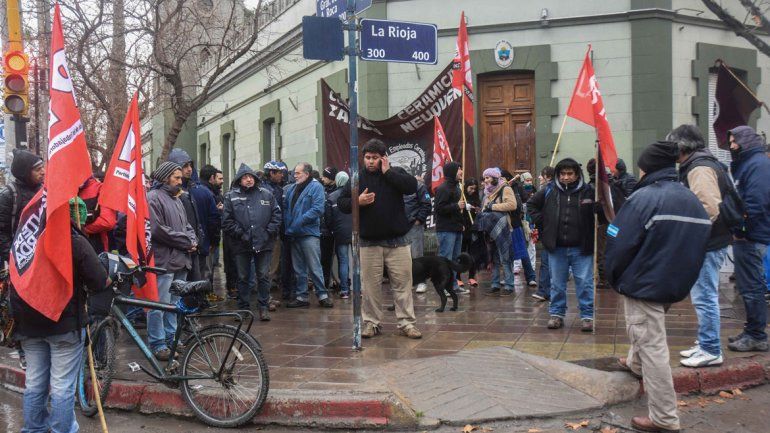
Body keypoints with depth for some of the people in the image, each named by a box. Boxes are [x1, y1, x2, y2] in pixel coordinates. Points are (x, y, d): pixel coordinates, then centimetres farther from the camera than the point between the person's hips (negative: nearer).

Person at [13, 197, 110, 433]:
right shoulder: (75, 242, -14)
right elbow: (100, 282, -15)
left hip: (28, 322, 6)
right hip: (64, 322, -6)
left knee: (34, 382, 17)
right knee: (62, 385, 2)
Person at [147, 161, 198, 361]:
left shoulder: (176, 199, 19)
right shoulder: (153, 198, -8)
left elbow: (187, 225, 23)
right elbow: (158, 230, -17)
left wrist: (192, 240, 1)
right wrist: (186, 242, -12)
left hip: (181, 261, 9)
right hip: (163, 260, -9)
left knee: (174, 303, 15)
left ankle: (171, 338, 24)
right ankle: (157, 344, 2)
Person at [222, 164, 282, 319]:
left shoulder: (266, 194, 5)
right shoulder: (231, 196, 2)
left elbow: (276, 214, 5)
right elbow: (227, 220, -2)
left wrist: (269, 232, -4)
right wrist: (240, 234, -9)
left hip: (263, 243, 0)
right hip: (241, 244, 0)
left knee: (264, 276, 4)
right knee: (243, 277, 9)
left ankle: (264, 307, 13)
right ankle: (243, 308, 19)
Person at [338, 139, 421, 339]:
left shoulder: (396, 173, 5)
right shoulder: (357, 178, 7)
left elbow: (412, 186, -14)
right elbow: (341, 203, 7)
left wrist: (387, 172, -12)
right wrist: (357, 201, -13)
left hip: (397, 241, -1)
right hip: (369, 242, 1)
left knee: (403, 282, 0)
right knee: (370, 284, 5)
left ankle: (406, 323, 8)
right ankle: (371, 322, 15)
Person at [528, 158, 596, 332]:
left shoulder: (588, 191, -7)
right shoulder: (549, 192, 1)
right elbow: (532, 205, 15)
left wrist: (591, 230, -6)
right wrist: (542, 223, 5)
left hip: (581, 247, -2)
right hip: (556, 247, 2)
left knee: (585, 283, 3)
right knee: (557, 283, 12)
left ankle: (587, 316, 13)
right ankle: (556, 314, 24)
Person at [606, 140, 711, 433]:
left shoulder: (644, 198, -18)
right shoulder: (693, 201, 6)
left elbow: (619, 244, -18)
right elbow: (698, 247, 12)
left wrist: (615, 278, -2)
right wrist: (682, 281, 18)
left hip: (644, 286, -8)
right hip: (675, 287, 8)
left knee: (652, 347, -3)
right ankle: (635, 364, 56)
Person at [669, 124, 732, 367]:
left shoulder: (700, 168, -16)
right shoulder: (696, 166, 16)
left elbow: (709, 208, -26)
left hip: (708, 245, -11)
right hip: (705, 243, 11)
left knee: (704, 297, -5)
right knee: (704, 296, 16)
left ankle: (711, 351, 3)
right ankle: (706, 345, 26)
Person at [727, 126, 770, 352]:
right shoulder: (745, 164, 19)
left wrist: (739, 226, -17)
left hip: (751, 237, -10)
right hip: (745, 236, 10)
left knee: (752, 287, -5)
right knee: (748, 285, 15)